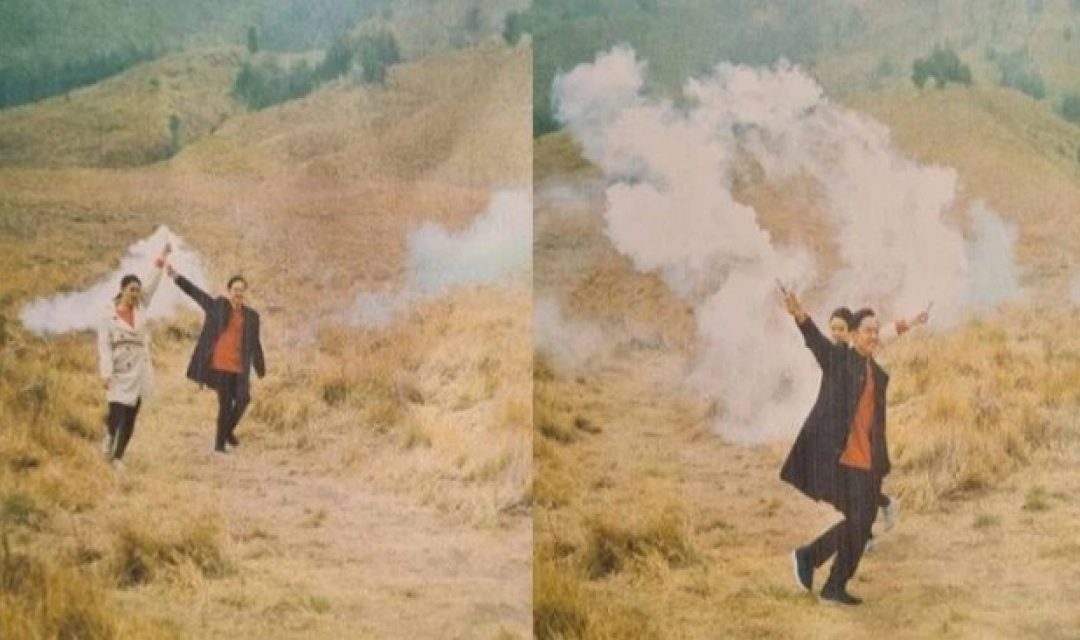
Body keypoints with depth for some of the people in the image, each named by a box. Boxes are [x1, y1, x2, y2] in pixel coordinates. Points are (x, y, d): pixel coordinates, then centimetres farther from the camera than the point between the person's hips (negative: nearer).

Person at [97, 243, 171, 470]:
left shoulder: (141, 308, 6)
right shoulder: (109, 317, -7)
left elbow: (151, 284, 0)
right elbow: (104, 347, -10)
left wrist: (162, 258, -7)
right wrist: (106, 374, -18)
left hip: (139, 374, 4)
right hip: (120, 375, -4)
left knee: (130, 418, 6)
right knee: (116, 415, -10)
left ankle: (118, 456, 16)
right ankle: (109, 434, 22)